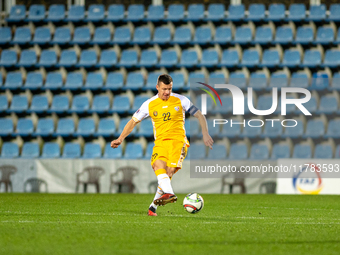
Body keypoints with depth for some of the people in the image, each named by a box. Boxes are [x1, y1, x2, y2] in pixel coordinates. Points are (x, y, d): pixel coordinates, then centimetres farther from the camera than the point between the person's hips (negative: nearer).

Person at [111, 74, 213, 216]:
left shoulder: (181, 100, 5)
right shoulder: (149, 104, 8)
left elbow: (199, 116, 12)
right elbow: (133, 121, 14)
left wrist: (205, 134, 1)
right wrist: (121, 138, 3)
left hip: (178, 140, -2)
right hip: (160, 141, 2)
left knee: (169, 170, -21)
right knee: (158, 165, -29)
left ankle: (154, 206, -18)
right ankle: (169, 194, -48)